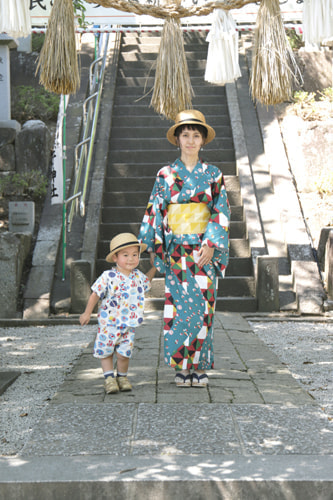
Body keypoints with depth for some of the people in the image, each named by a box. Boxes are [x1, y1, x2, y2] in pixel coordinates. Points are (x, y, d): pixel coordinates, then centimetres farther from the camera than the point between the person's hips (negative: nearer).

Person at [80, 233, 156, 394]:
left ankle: (122, 376, 21)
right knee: (106, 350, 4)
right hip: (109, 322, -2)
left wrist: (154, 267, 18)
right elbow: (95, 294, -5)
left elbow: (146, 282, 28)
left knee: (124, 353, 1)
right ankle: (109, 377, 15)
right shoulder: (108, 277, -14)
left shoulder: (138, 276, 2)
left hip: (129, 324, 3)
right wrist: (87, 313, -2)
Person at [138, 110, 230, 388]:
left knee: (203, 307, -1)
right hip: (177, 253, 0)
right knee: (180, 306, -2)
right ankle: (182, 367, 6)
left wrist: (211, 244, -11)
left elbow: (221, 212, 1)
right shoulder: (165, 175, 7)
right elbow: (154, 211, 8)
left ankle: (200, 367, 7)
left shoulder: (213, 175, 6)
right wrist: (151, 248, 2)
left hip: (205, 251, 0)